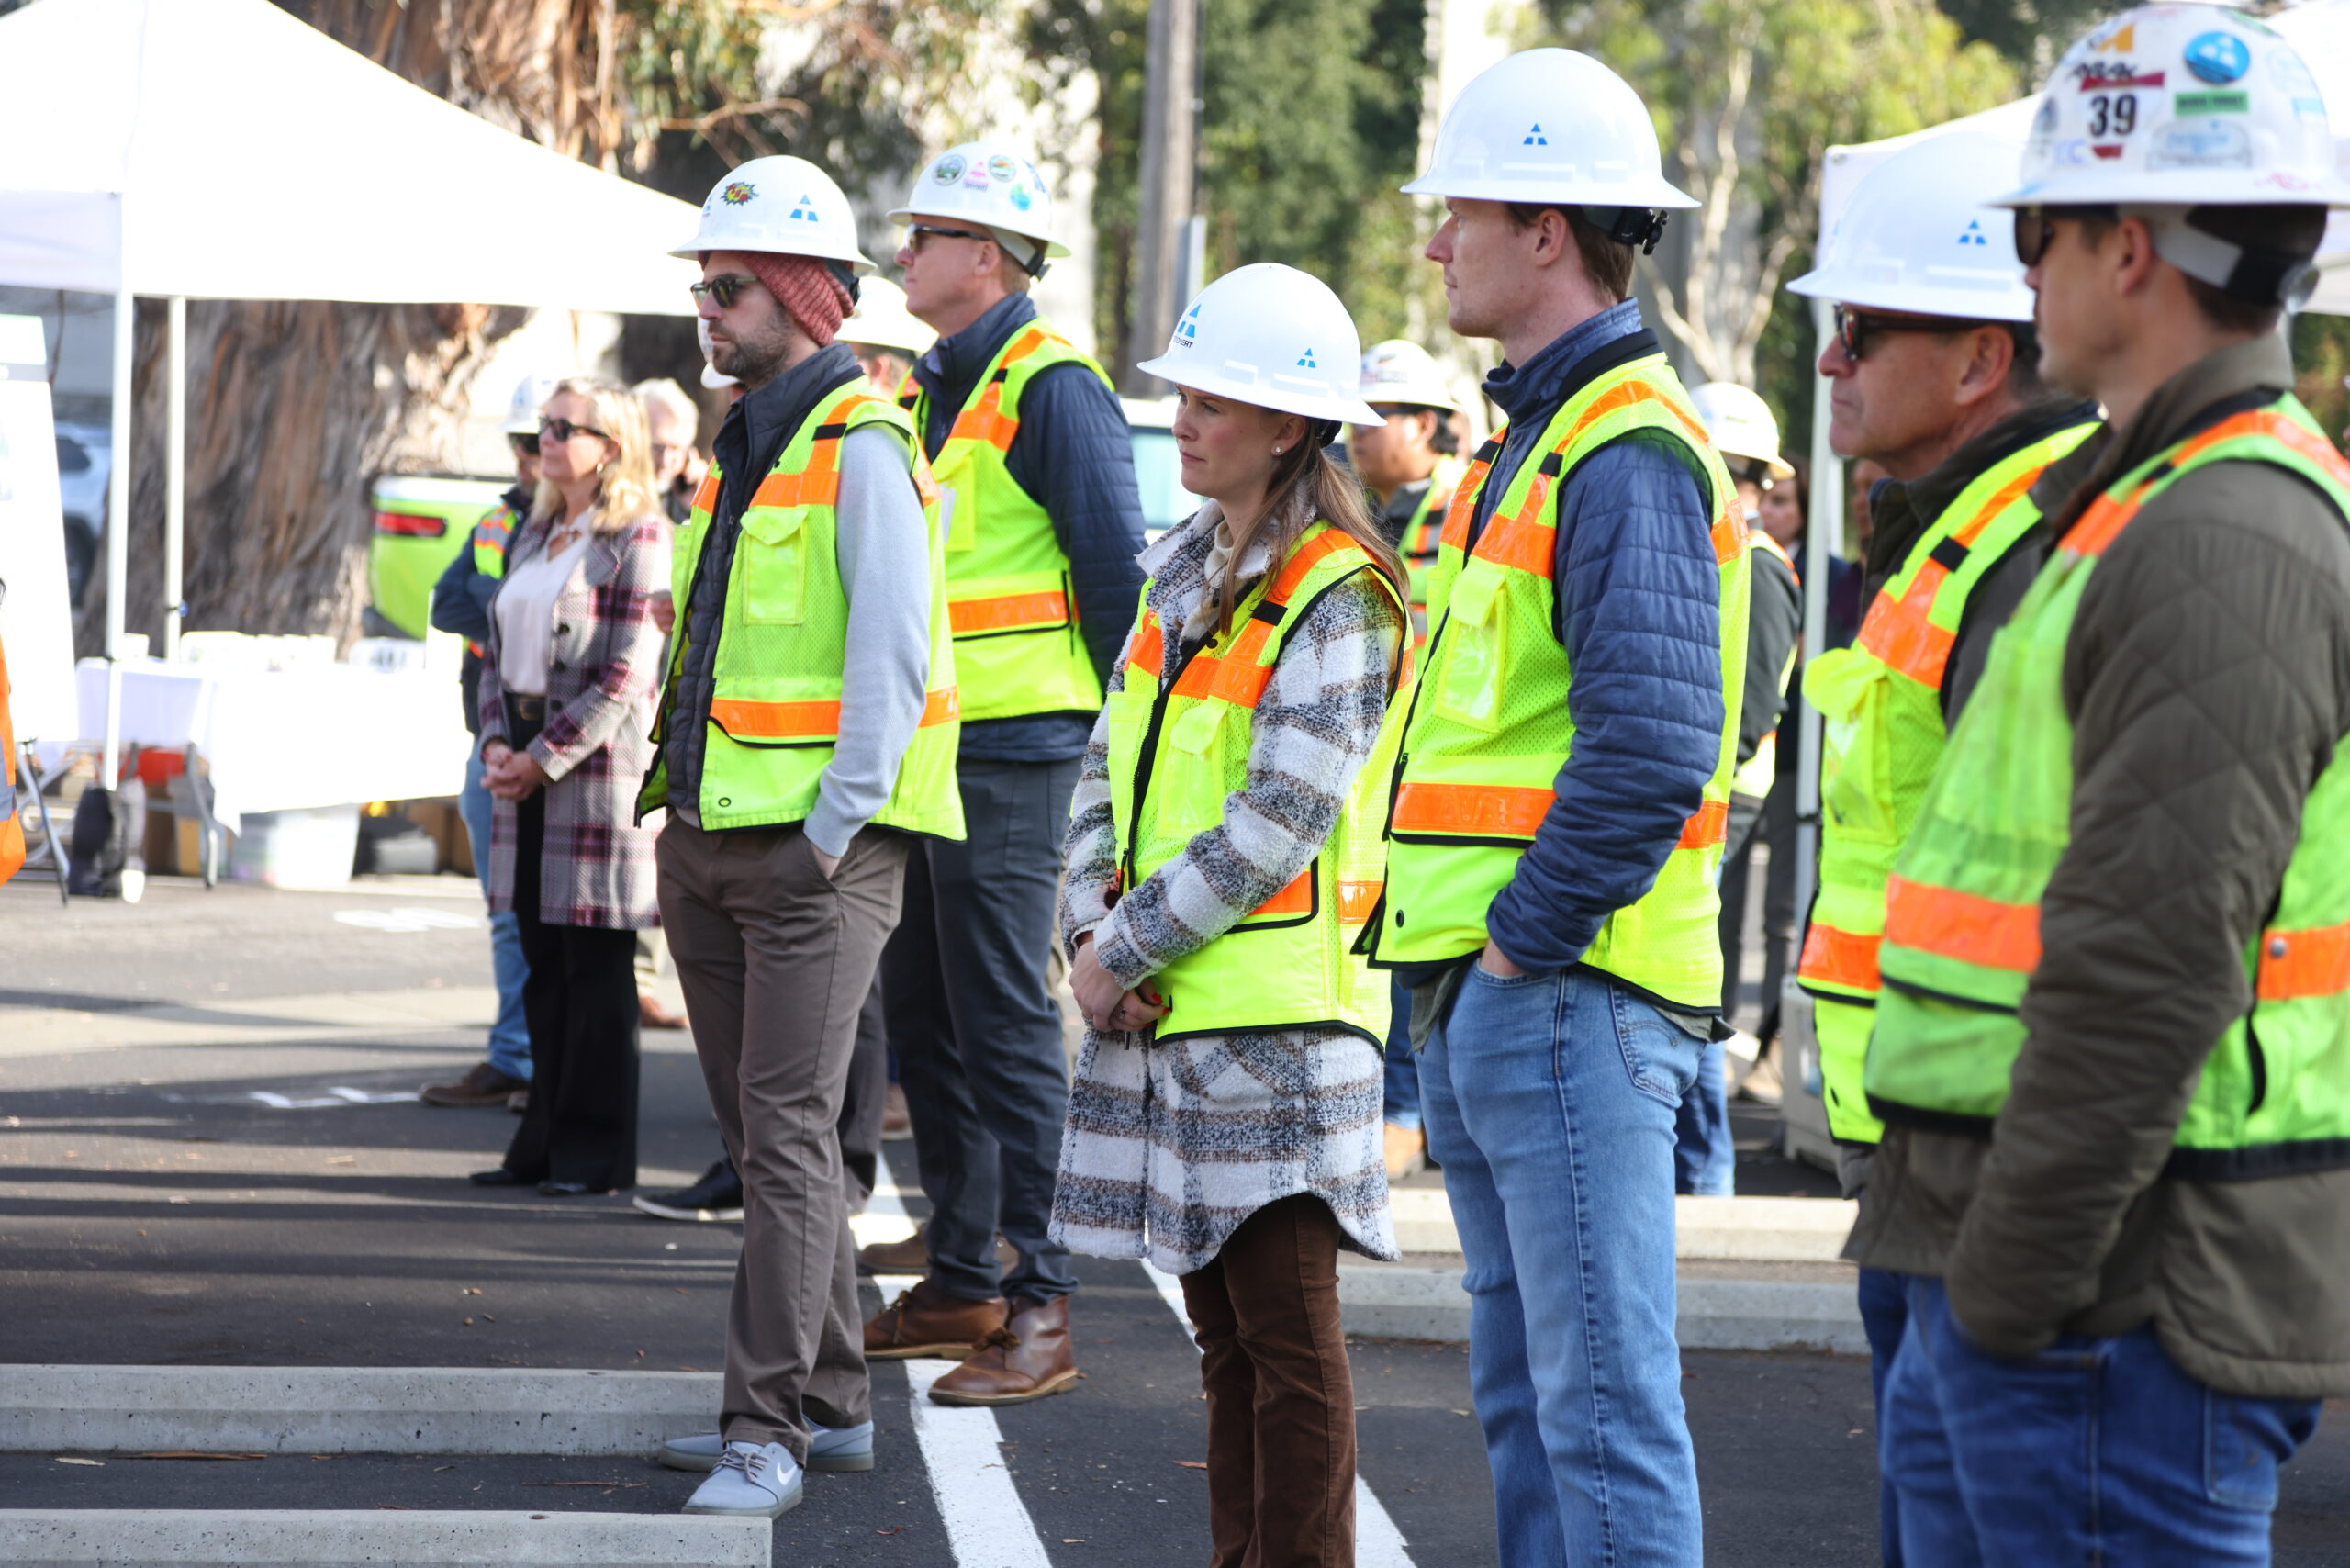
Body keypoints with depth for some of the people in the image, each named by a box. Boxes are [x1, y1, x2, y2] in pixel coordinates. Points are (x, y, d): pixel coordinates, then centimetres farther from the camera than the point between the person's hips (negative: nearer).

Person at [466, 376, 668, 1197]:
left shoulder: (639, 537, -8)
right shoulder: (535, 534, 16)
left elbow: (626, 675, -14)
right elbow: (499, 645, 17)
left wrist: (545, 757, -14)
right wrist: (495, 741, 1)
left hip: (597, 762, -7)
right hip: (525, 765, 7)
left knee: (596, 969, -2)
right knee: (542, 965, 9)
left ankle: (595, 1151, 3)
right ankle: (546, 1140, 14)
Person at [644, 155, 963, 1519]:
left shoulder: (861, 448, -11)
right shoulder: (747, 447, 17)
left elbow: (891, 656, -17)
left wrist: (828, 832, -19)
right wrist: (683, 808, 17)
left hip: (818, 850, -9)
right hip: (711, 838, 9)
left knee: (787, 1135, -11)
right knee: (765, 1135, 12)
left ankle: (769, 1430, -12)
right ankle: (832, 1401, 20)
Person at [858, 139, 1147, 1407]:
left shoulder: (1051, 387, -11)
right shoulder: (932, 387, 17)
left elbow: (1117, 566, -13)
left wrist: (1095, 721, -8)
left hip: (1009, 755, -9)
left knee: (1006, 1028, -8)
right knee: (924, 1021, 12)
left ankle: (1041, 1309, -5)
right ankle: (959, 1283, 21)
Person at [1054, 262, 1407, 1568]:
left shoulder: (1338, 599, -11)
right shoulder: (1183, 568, 15)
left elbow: (1277, 822, -17)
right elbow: (1112, 760, 15)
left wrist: (1128, 949, -12)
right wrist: (1092, 926, 0)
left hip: (1275, 1013, -8)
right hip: (1163, 1014, 8)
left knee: (1286, 1330, -6)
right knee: (1225, 1325, 12)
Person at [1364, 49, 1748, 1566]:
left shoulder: (1626, 451, -15)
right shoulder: (1541, 433, 18)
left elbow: (1650, 746, -26)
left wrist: (1525, 938, -18)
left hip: (1565, 991, -11)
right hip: (1489, 994, 11)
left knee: (1605, 1394, -9)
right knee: (1526, 1392, 15)